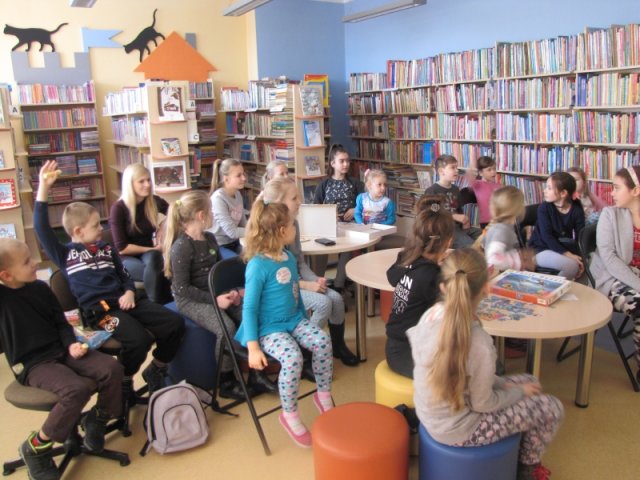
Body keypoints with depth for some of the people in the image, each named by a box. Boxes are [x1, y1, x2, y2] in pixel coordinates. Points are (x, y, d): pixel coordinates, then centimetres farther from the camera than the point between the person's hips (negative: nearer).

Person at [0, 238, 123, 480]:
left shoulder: (40, 288, 6)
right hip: (32, 364, -6)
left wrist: (71, 344, -5)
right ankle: (35, 448, -7)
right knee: (76, 389, -31)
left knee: (112, 368, -12)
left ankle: (96, 420, 15)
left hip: (60, 351, 6)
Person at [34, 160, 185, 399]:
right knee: (139, 339, -32)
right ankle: (124, 383, -1)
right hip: (99, 310, -6)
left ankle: (155, 371, 14)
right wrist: (43, 188, -12)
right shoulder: (65, 254, 5)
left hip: (124, 301, 6)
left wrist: (130, 292, 1)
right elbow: (42, 228, -6)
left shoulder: (107, 249, 21)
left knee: (175, 323, -10)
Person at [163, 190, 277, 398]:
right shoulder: (181, 246, -15)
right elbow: (183, 288, -17)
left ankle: (255, 375, -4)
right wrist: (214, 299, -23)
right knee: (226, 327, -31)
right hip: (190, 299, -7)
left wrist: (231, 291, -3)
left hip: (216, 293, 7)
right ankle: (226, 382, -8)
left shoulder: (210, 238, 9)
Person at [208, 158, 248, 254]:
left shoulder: (238, 194, 2)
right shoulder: (218, 198, -21)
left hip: (234, 243, 7)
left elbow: (243, 224, 5)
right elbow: (232, 232, -22)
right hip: (220, 246, -7)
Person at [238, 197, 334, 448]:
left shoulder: (289, 258, 5)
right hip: (268, 329, -7)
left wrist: (305, 320, 22)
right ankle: (289, 415, -7)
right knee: (293, 358, -30)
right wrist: (253, 348, -21)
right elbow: (249, 308, -18)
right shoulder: (258, 265, -19)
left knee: (323, 341, -17)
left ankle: (323, 395, 5)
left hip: (294, 320, 7)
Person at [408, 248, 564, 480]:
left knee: (528, 382, 20)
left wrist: (501, 383, 5)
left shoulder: (430, 315, -13)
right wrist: (519, 392, -2)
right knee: (552, 409, 9)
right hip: (457, 431, -7)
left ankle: (517, 454, 41)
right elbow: (483, 404, -19)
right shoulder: (478, 343, -34)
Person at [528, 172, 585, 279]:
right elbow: (546, 236, -19)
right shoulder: (544, 207, -12)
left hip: (563, 247, 5)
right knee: (572, 265, -27)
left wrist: (581, 258, -21)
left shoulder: (577, 209, -4)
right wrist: (568, 254, -27)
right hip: (541, 249, -4)